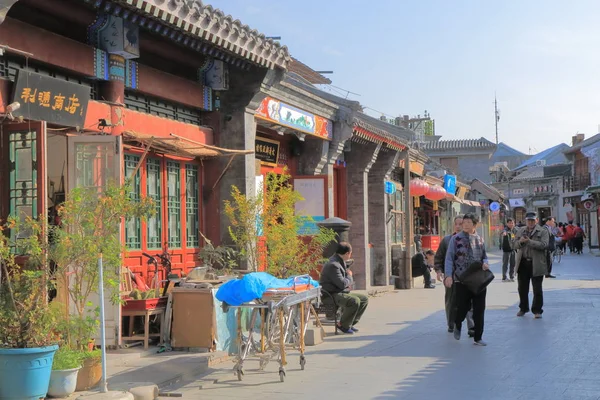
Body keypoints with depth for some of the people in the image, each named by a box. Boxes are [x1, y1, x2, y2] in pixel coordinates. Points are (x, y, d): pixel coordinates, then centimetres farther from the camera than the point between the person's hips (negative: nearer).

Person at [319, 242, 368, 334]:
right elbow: (342, 284, -25)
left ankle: (350, 323, 11)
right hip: (332, 295, -11)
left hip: (342, 293, 11)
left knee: (364, 299, 6)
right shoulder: (333, 265, -22)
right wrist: (350, 276, -5)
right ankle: (343, 325, -14)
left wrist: (349, 282, 6)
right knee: (354, 301, -32)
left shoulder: (341, 262, 12)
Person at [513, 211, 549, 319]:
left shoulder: (543, 231, -1)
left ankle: (537, 310, 10)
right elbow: (514, 245, 9)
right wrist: (520, 242, -13)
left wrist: (529, 241, -21)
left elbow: (544, 245, -16)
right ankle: (523, 308, 26)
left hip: (536, 264, -4)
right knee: (522, 288, 12)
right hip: (523, 263, 4)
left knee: (537, 289, 1)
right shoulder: (521, 231, 13)